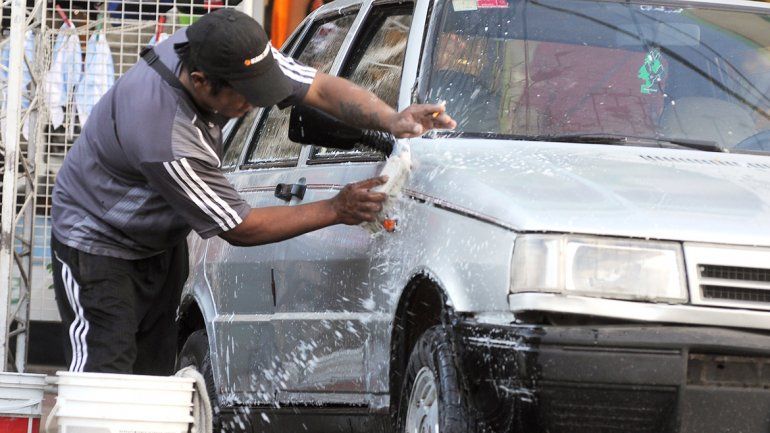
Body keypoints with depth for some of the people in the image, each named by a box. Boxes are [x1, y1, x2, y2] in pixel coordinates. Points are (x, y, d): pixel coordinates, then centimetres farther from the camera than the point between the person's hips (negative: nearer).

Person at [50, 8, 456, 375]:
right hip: (98, 240, -8)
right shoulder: (169, 142, -40)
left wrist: (391, 119, -30)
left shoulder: (232, 54, -20)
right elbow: (238, 228, -27)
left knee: (155, 369, 6)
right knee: (107, 372, -17)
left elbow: (321, 87, -12)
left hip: (161, 239, 8)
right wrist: (335, 210, -24)